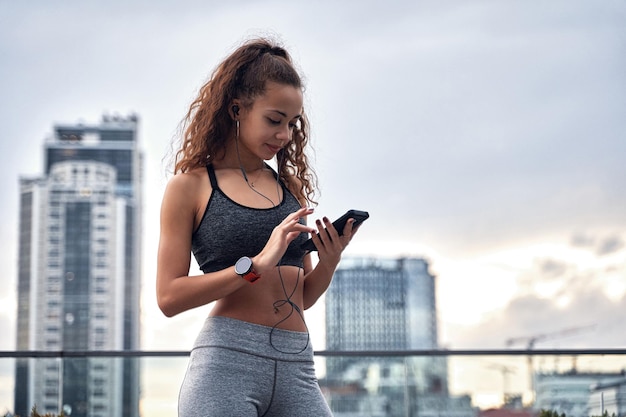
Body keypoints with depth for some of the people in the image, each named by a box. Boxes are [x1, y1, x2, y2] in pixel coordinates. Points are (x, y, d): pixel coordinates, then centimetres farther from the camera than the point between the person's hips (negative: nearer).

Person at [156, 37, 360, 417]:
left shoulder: (292, 187, 14)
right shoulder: (191, 185, 2)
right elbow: (169, 296, -6)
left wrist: (329, 263, -1)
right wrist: (256, 264, -14)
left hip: (298, 366, 4)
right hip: (227, 361, -4)